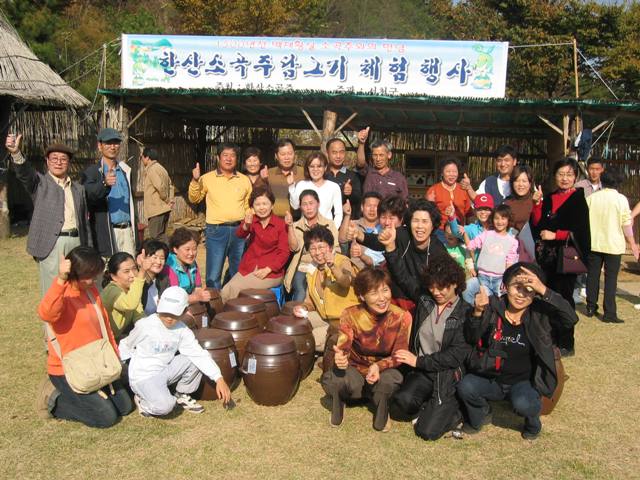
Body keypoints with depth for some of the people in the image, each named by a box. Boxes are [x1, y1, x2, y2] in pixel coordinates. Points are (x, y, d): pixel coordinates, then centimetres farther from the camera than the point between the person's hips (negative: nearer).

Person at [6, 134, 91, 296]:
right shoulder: (39, 182, 6)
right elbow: (24, 172, -17)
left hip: (76, 242, 4)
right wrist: (16, 153, -37)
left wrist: (89, 251, 15)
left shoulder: (78, 189, 17)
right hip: (50, 244, -4)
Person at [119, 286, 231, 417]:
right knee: (165, 406, -30)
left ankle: (182, 395, 10)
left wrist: (219, 379, -24)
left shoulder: (182, 331, -8)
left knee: (195, 360, -13)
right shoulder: (144, 325, -18)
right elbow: (126, 346, 0)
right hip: (143, 377, -5)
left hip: (164, 371, 5)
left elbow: (199, 354, -15)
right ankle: (142, 400, 5)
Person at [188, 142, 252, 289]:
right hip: (216, 230, -3)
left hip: (239, 230, 3)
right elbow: (194, 199, 4)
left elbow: (249, 206, 12)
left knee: (238, 272, 16)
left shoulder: (244, 180, 9)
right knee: (214, 274, -3)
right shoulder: (207, 178, 2)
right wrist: (195, 181, -10)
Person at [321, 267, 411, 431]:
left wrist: (379, 366, -36)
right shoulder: (351, 315, -16)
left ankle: (381, 411, -2)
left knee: (389, 380, -37)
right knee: (330, 379, -32)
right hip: (355, 369, 0)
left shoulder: (402, 317, -17)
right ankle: (338, 403, 5)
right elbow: (343, 347, -23)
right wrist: (339, 358, -49)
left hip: (385, 370, 0)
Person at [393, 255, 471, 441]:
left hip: (449, 374, -4)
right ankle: (429, 408, 5)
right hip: (421, 371, 4)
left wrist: (419, 361, -15)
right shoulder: (424, 303, 6)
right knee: (403, 398, -27)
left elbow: (457, 355, -14)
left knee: (428, 431, -13)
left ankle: (456, 410, 16)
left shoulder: (466, 313, -8)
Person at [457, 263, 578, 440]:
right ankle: (481, 414, 10)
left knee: (523, 404, -32)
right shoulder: (493, 307, -6)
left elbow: (571, 318, -24)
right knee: (465, 387, -26)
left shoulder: (539, 312, -8)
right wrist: (477, 312, -28)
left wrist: (544, 291, -34)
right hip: (490, 379, 1)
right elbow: (471, 339, -9)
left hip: (524, 381, -1)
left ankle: (533, 423, 8)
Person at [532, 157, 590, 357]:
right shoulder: (549, 199, 14)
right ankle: (552, 339, 16)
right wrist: (537, 204, -3)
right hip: (547, 257, 5)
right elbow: (538, 225, 7)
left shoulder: (578, 199, -2)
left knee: (563, 299, -3)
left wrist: (555, 235, -12)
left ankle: (566, 344, 8)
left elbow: (580, 231, -8)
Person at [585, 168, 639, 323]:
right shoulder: (621, 199, -9)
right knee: (611, 278, 2)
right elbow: (626, 224, -9)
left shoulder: (591, 197, 0)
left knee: (592, 275, 13)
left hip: (593, 244, 3)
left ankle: (591, 308, 20)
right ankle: (609, 314, 2)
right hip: (613, 245, -3)